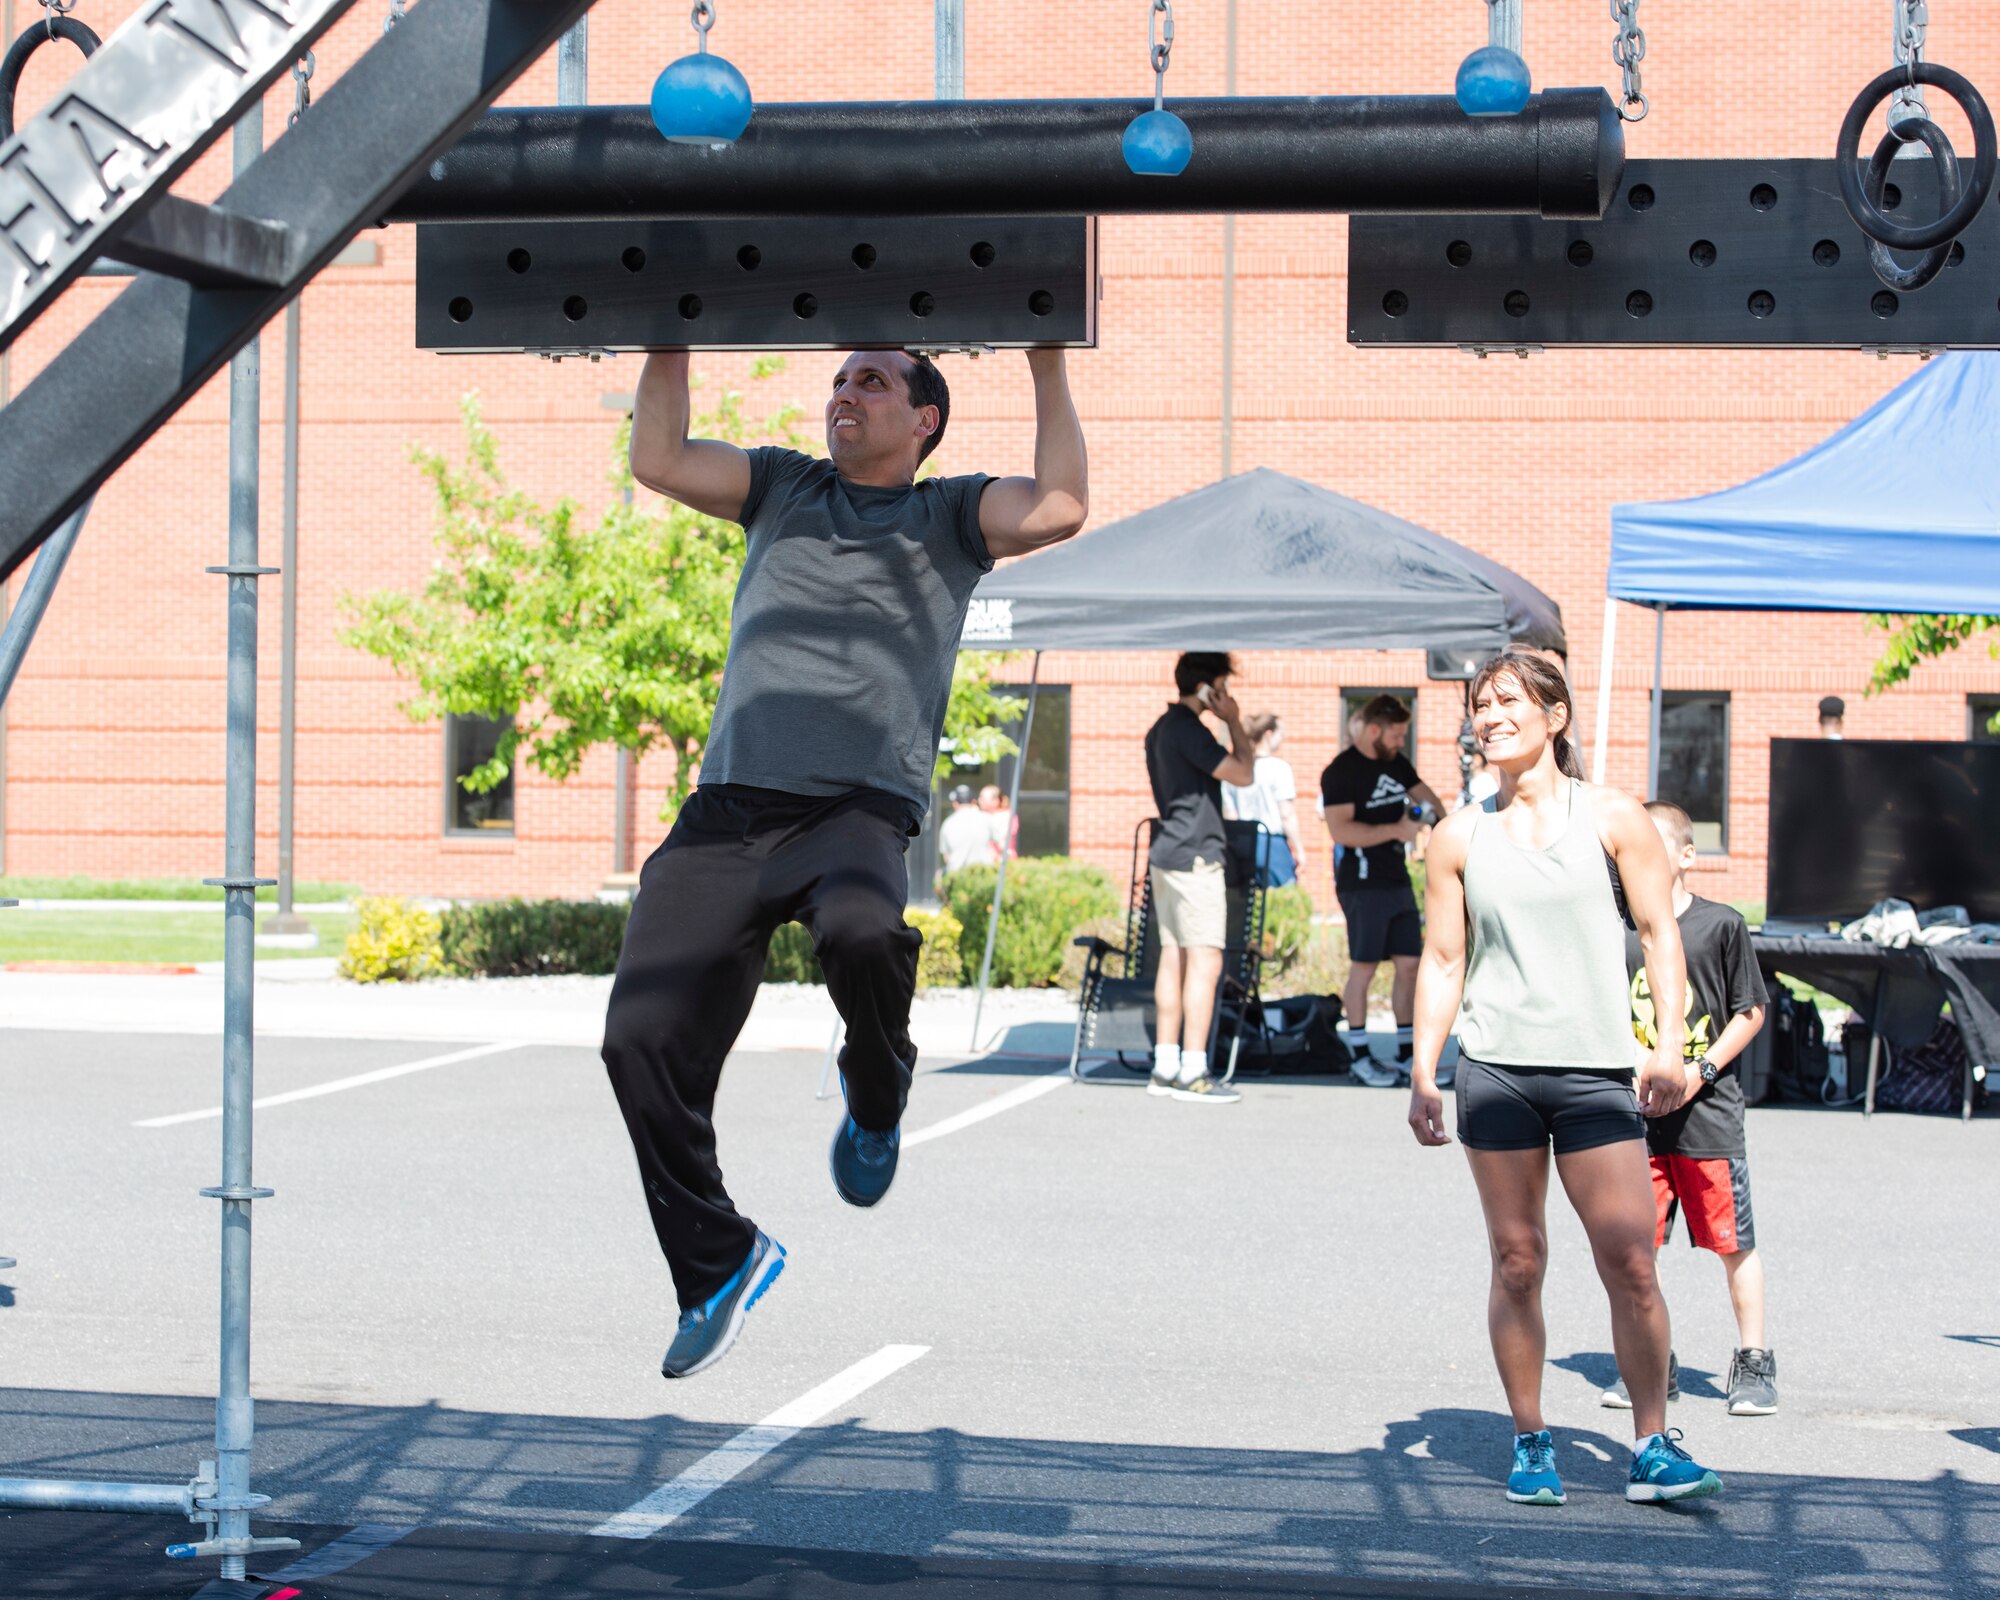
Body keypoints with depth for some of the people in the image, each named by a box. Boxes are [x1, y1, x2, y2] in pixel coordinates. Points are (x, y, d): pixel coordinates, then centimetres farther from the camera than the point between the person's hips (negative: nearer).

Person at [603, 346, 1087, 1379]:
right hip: (727, 808, 4)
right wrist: (668, 348, 10)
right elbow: (658, 459, 13)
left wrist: (1048, 372, -2)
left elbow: (1058, 510, -4)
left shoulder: (951, 512, 15)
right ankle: (718, 1262, 12)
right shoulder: (783, 487, 24)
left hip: (859, 809, -4)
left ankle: (876, 1095, -4)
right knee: (641, 1039, -9)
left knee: (862, 933, -39)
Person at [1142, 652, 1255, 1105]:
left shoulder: (1160, 730, 17)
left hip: (1166, 856, 10)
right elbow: (1243, 773, -15)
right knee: (1205, 963, -10)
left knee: (1173, 960, 10)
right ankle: (1192, 1074, -13)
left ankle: (1165, 1067, 10)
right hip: (1195, 856, -10)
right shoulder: (1187, 729, -14)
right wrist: (1234, 722, -6)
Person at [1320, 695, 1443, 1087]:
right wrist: (1395, 830, -23)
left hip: (1398, 881, 8)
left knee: (1410, 965, 7)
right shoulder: (1341, 772, -13)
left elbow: (1423, 792, 28)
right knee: (1363, 967, -3)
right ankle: (1360, 1056, 5)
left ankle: (1407, 1054, 14)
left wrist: (1443, 820, 9)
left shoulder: (1396, 763, 12)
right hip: (1363, 884, -8)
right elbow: (1340, 830, -22)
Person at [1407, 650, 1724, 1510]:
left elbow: (1660, 931, 4)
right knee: (1517, 1263, 3)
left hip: (1597, 1071, -1)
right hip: (1495, 1069, 1)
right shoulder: (1460, 835, 8)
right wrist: (1423, 1074, 4)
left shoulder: (1612, 817, 3)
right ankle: (1530, 1443, 14)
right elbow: (1442, 961, 11)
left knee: (1631, 1262, -7)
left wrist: (1668, 1047, -5)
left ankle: (1652, 1447, 2)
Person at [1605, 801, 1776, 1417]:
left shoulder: (1720, 924, -3)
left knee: (1733, 1241, 2)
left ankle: (1753, 1363, 14)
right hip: (1636, 1113, 3)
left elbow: (1750, 1012, 0)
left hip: (1709, 1112, -3)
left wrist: (1699, 1071, -11)